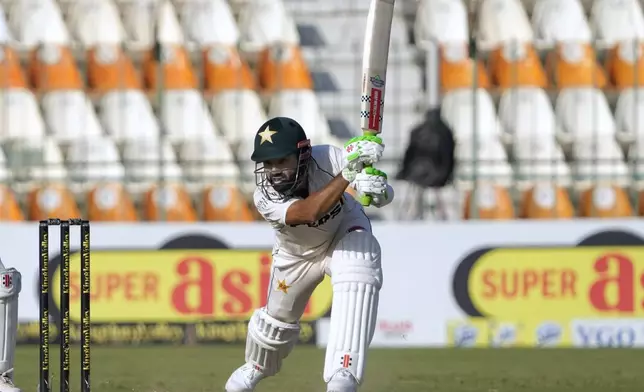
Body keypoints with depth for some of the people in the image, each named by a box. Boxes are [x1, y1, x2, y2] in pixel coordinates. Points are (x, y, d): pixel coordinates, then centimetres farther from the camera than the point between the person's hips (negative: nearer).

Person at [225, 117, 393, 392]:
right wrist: (348, 173, -63)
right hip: (296, 253, 1)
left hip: (344, 233, -1)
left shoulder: (326, 159, -34)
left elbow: (386, 196, -35)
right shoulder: (265, 197, -34)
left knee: (357, 280, -33)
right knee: (279, 315, 17)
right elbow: (309, 212, -53)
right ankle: (256, 367, 53)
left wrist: (379, 191, -60)